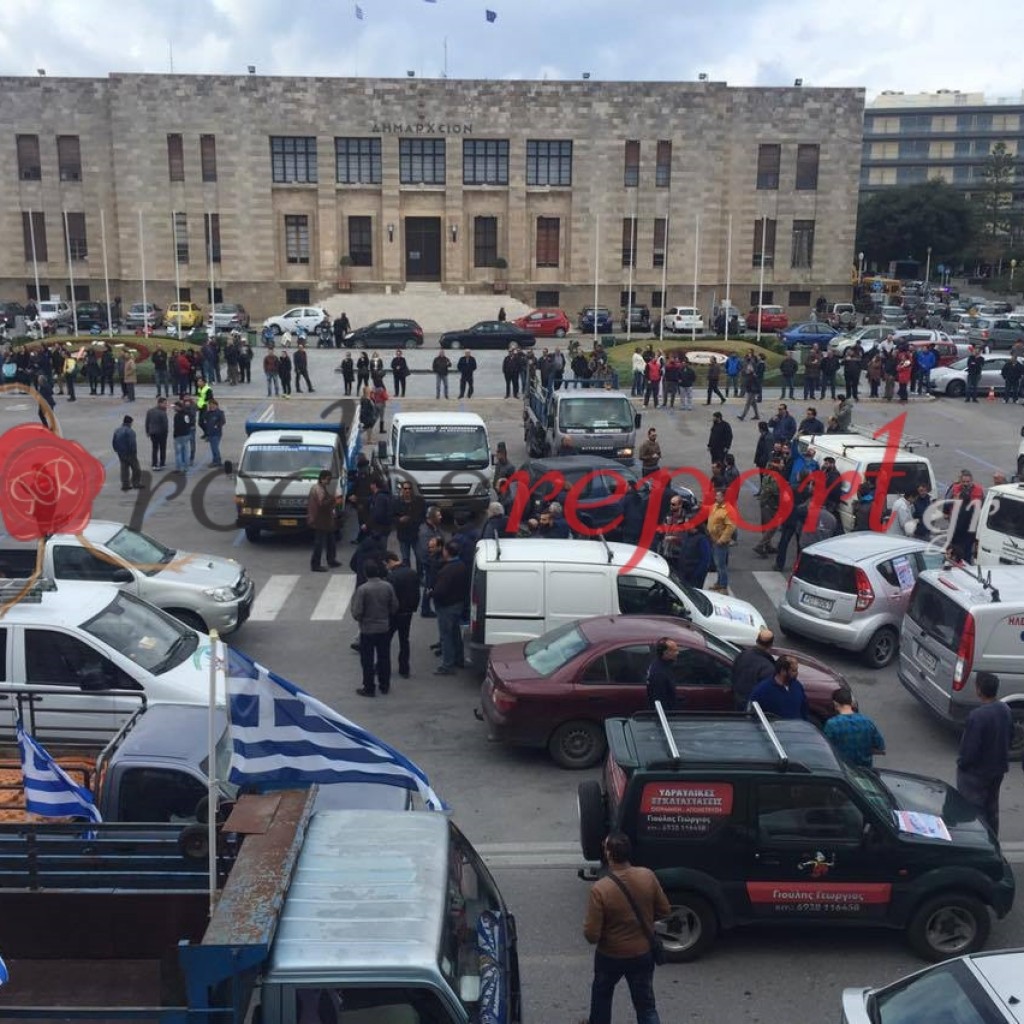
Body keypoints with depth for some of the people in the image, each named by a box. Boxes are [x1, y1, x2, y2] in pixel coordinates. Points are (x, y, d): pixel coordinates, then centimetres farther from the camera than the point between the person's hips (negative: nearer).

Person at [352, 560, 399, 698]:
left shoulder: (362, 589, -19)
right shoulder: (388, 586, -8)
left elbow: (357, 613, -18)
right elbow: (395, 607, -1)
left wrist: (360, 619, 4)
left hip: (367, 630, -4)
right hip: (384, 628, 4)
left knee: (367, 660, 8)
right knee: (384, 658, 16)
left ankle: (369, 689, 15)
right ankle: (384, 685, 27)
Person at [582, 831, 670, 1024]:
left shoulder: (600, 889, -29)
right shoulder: (648, 876, -18)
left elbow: (591, 935, -23)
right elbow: (665, 911, -3)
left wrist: (587, 926, -1)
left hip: (611, 956, -2)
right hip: (643, 953, 3)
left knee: (601, 992, 27)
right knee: (646, 1004, 16)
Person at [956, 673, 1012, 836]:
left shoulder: (977, 716, -30)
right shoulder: (1006, 710, -5)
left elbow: (970, 748, -25)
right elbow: (1009, 735, 9)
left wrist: (961, 764, -7)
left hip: (976, 772, -7)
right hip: (998, 768, 8)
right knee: (991, 808, 22)